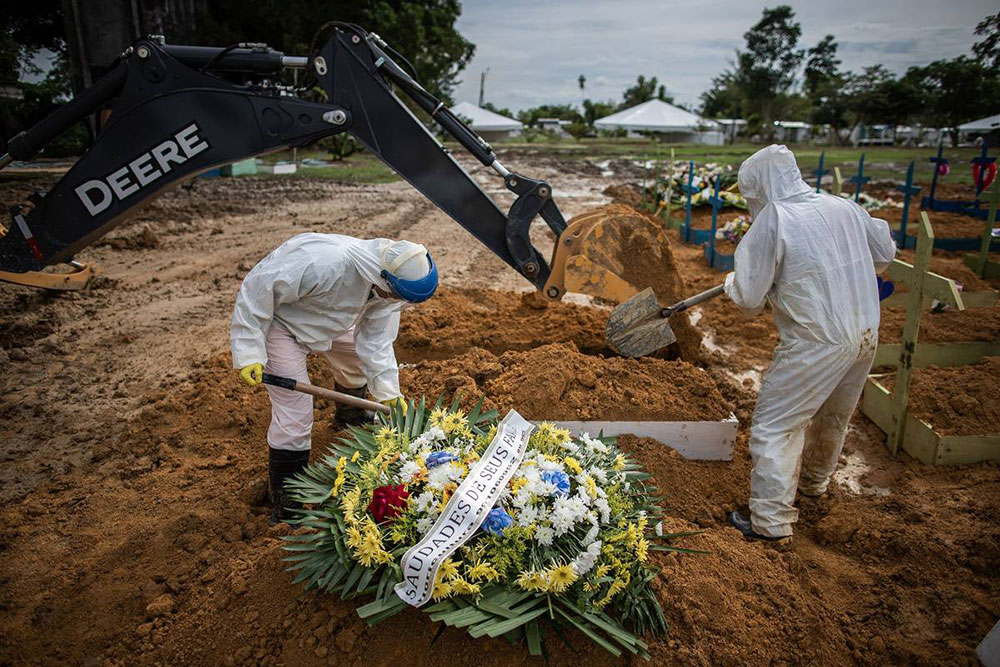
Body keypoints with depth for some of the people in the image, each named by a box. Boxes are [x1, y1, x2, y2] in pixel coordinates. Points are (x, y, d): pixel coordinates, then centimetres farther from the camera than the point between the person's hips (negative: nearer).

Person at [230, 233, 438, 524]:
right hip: (276, 319, -7)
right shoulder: (323, 262, -43)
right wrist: (249, 352, -31)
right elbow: (257, 288, -33)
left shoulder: (389, 289, -19)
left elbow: (375, 339, -11)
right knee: (295, 416, -11)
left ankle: (350, 415, 59)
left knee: (359, 361, 25)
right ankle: (286, 507, 7)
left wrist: (388, 391, -20)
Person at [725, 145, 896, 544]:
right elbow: (885, 252, 18)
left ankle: (772, 522, 5)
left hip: (817, 342, -8)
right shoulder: (843, 207, 4)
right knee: (834, 417, 25)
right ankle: (815, 481, 49)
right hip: (866, 333, 8)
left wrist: (732, 283, 9)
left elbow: (749, 297, -12)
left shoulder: (771, 220, -15)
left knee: (774, 425, 2)